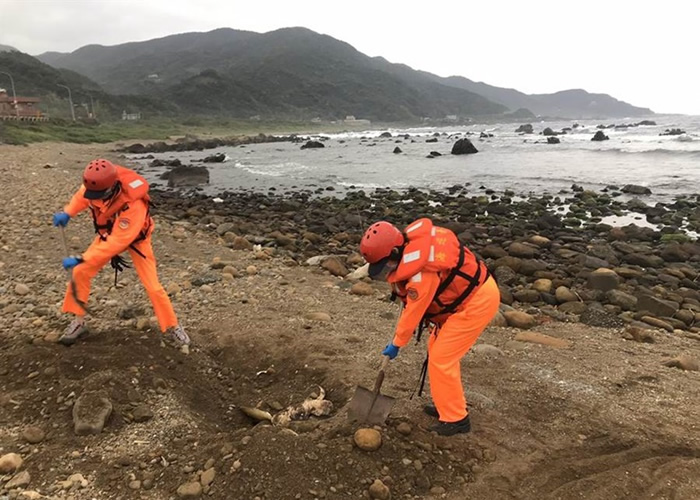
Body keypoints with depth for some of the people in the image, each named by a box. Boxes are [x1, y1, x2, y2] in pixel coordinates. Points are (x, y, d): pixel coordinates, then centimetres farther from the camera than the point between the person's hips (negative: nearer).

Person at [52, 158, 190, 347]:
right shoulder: (100, 182, -27)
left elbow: (117, 242, -39)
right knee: (79, 273, -3)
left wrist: (81, 259, -37)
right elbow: (84, 194, 0)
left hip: (134, 238, -5)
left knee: (153, 286, -8)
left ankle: (172, 327, 10)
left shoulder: (134, 206, -43)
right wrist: (67, 212, -13)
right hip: (108, 232, 5)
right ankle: (78, 321, 15)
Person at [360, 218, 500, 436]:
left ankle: (455, 419, 10)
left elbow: (413, 313, -18)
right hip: (470, 292, 10)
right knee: (437, 349, 16)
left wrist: (396, 344, -2)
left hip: (477, 301, -10)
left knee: (441, 358, -5)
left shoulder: (422, 272, -31)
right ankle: (448, 404, 30)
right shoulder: (410, 240, -7)